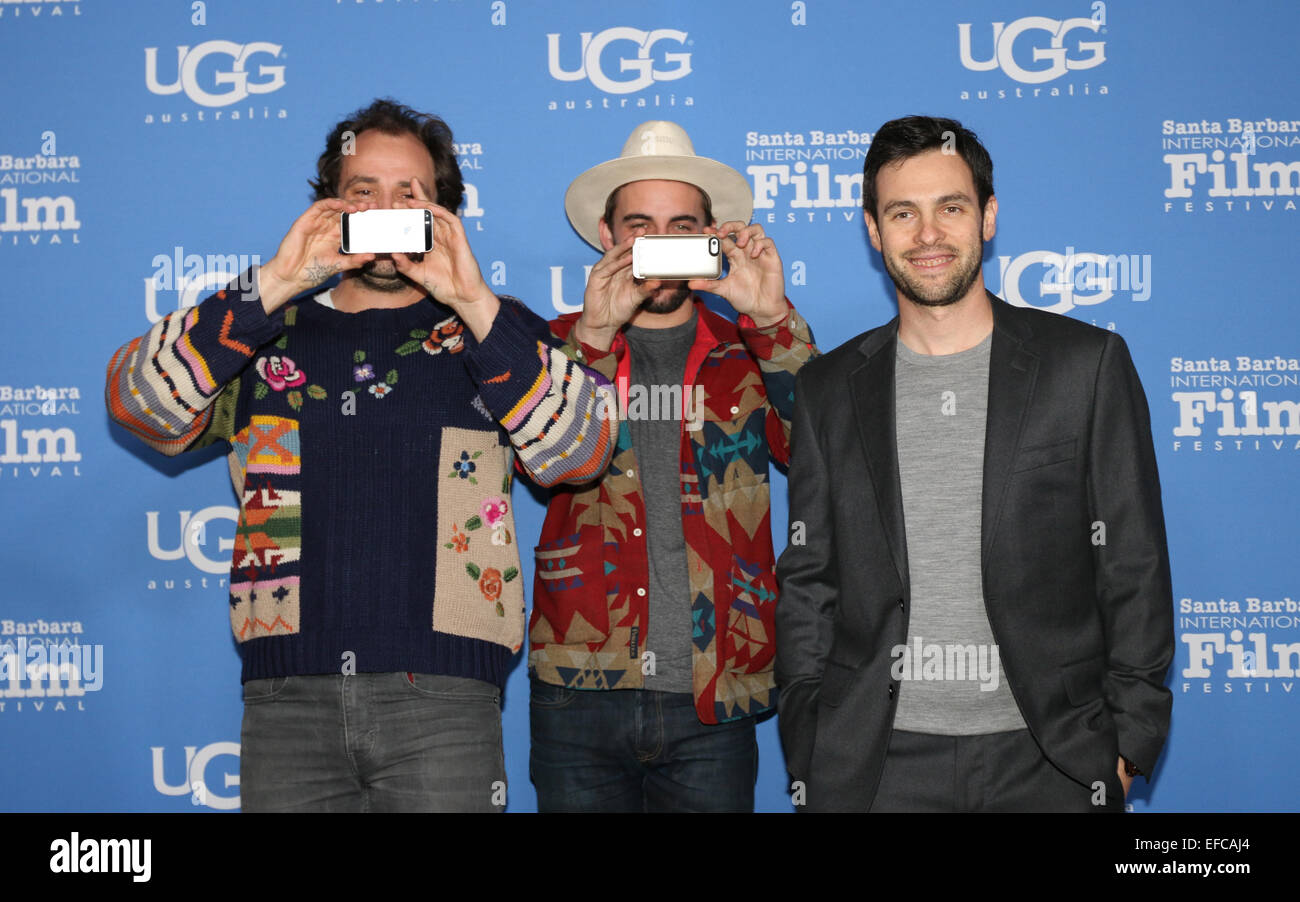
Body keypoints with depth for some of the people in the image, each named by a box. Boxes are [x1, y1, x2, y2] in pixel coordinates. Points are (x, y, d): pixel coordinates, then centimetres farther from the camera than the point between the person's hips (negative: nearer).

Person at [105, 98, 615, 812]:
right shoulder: (266, 332, 15)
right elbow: (139, 405, -1)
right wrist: (274, 284, -9)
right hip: (287, 698, 2)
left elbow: (579, 452, -5)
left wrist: (473, 302, -13)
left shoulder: (491, 334, 11)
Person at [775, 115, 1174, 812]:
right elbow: (807, 581, 7)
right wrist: (807, 762, 3)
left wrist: (1127, 742, -4)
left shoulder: (1088, 363, 0)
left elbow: (1134, 566, 1)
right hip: (877, 762, 1)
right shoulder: (828, 389, 6)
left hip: (1048, 758, -1)